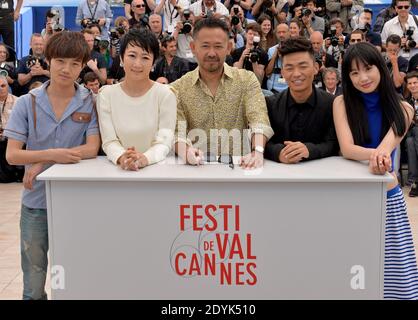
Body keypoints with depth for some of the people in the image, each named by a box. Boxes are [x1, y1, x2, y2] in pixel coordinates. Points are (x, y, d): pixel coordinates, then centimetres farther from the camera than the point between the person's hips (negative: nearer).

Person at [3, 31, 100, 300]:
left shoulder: (90, 103, -4)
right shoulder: (27, 103, -3)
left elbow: (92, 149, -12)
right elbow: (12, 155, -7)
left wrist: (42, 163, -19)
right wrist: (52, 154, -24)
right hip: (36, 201, 1)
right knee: (33, 280, 12)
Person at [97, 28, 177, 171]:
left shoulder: (165, 95, 1)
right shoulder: (106, 94, 5)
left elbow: (164, 141, -7)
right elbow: (109, 141, -2)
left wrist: (145, 158, -28)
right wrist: (121, 157, -24)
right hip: (119, 169, 1)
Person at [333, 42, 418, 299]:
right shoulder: (342, 103, -1)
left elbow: (386, 146, -17)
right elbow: (347, 148, -16)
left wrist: (380, 157, -41)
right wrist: (375, 155, -37)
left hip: (388, 196, 1)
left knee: (394, 275, 1)